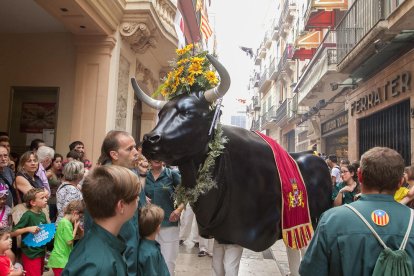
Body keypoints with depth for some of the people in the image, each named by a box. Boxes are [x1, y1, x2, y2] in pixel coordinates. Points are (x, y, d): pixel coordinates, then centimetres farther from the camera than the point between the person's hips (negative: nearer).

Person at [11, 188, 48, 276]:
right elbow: (12, 233, -16)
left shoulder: (42, 214, 3)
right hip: (31, 254, -7)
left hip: (41, 252, 7)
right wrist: (28, 229, -28)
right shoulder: (28, 215, -17)